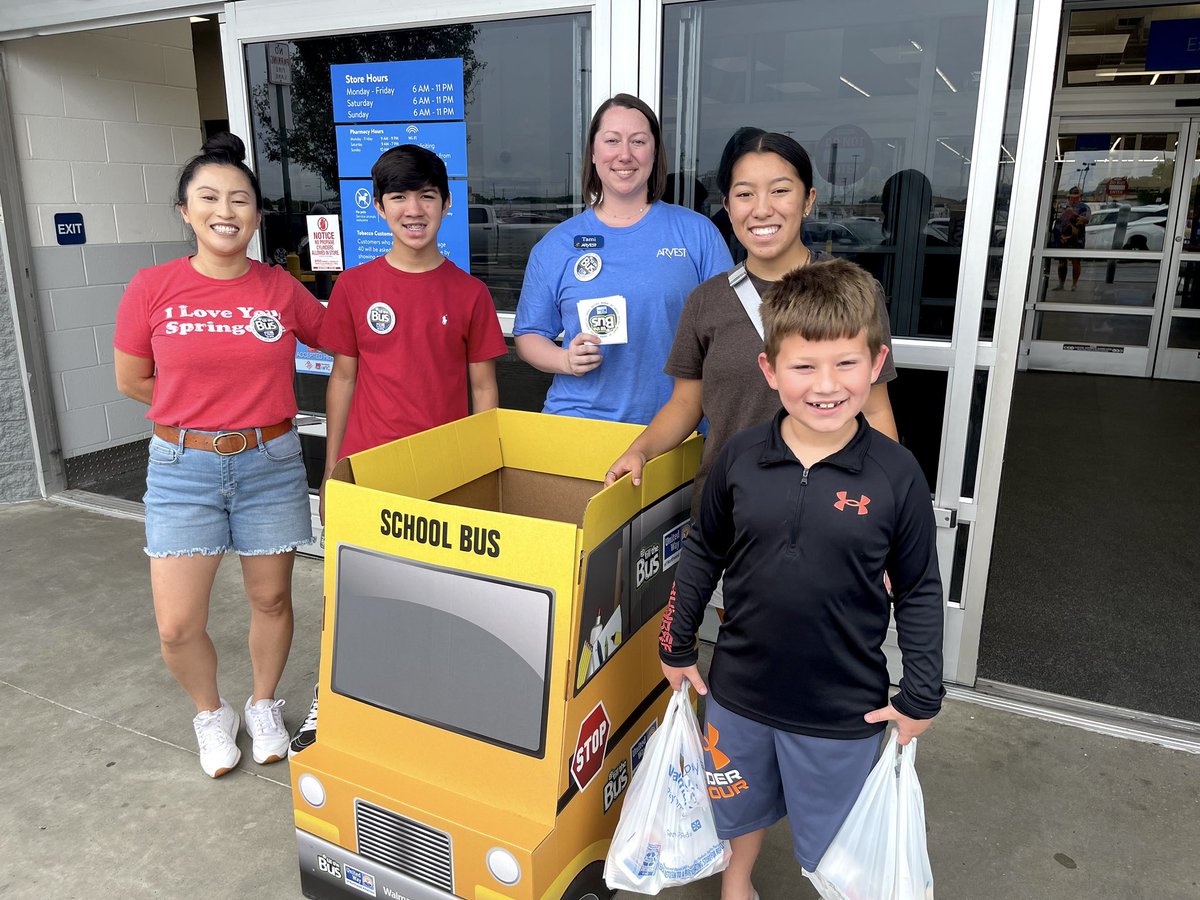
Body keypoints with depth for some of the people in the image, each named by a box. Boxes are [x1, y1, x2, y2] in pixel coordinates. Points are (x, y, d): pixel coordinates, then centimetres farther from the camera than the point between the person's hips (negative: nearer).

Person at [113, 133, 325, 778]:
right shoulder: (153, 289, -5)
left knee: (271, 600, 12)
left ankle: (264, 706, 38)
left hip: (270, 464, 1)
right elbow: (132, 381, 6)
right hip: (183, 467, 0)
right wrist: (199, 409, 6)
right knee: (177, 626, 0)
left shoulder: (282, 289, -4)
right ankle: (211, 714, 30)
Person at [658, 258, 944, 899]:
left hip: (843, 708, -2)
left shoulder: (895, 474, -16)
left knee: (832, 846, 20)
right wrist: (676, 645, 8)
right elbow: (703, 553, 2)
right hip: (738, 689, 2)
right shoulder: (739, 457, -12)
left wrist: (920, 697, -2)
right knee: (738, 809, 27)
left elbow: (919, 591, -5)